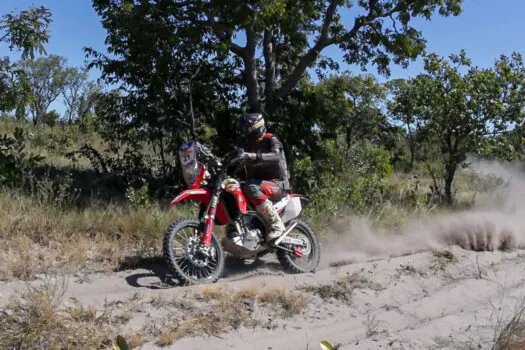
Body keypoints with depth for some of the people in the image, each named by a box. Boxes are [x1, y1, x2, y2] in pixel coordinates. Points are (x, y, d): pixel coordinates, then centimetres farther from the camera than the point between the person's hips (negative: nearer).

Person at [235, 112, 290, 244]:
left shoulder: (271, 140, -5)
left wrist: (252, 156, -42)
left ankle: (276, 225, -31)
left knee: (252, 189, -36)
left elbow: (276, 156, -28)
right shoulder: (248, 146, 16)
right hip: (259, 183, 8)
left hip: (277, 184, -8)